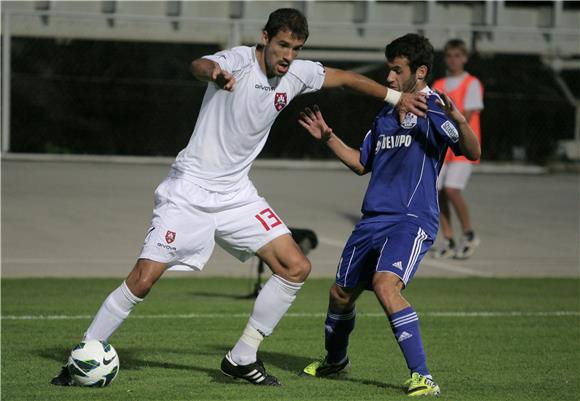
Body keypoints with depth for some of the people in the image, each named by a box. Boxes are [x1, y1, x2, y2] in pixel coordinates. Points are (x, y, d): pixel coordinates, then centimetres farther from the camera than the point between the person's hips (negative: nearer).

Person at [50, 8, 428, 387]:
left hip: (237, 194, 7)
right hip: (190, 191, -7)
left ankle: (242, 359, 8)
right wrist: (213, 72, -64)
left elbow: (345, 77, 21)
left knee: (296, 267, -3)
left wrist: (396, 96, 22)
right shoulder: (240, 60, -17)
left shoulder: (297, 74, 2)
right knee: (142, 280, -13)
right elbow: (199, 65, -40)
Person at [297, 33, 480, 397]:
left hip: (412, 220, -8)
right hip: (373, 218, 8)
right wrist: (328, 138, 18)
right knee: (342, 293, 16)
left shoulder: (433, 110, -7)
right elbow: (362, 163, 27)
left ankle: (422, 377, -28)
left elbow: (472, 153, -20)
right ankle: (335, 360, 45)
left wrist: (460, 121, -38)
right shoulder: (385, 115, 16)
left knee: (385, 284, -30)